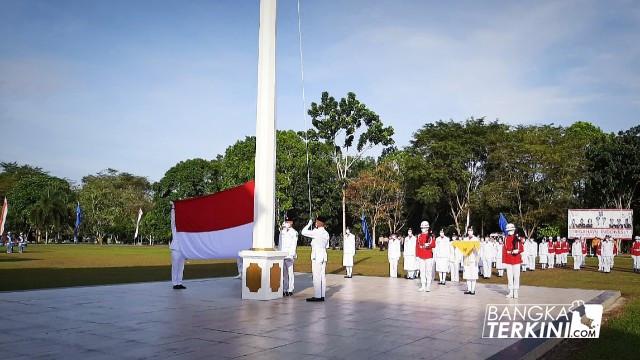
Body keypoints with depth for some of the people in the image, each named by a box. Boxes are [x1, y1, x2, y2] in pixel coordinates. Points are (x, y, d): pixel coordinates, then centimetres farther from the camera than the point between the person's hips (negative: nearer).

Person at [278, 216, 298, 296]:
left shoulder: (294, 232, 0)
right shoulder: (282, 231, 17)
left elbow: (294, 245, -5)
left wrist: (291, 255, -13)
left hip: (289, 256, -5)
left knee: (290, 272, -4)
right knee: (283, 273, 7)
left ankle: (290, 290, 0)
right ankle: (284, 289, 11)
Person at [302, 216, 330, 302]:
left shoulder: (317, 232, -14)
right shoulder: (326, 233, 11)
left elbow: (303, 232, -15)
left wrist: (309, 224, -2)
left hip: (316, 256, -8)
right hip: (323, 256, 8)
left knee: (316, 276, -6)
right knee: (322, 276, 8)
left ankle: (317, 296, -6)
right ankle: (322, 295, 11)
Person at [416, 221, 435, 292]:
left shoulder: (430, 236, -3)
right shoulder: (419, 236, 7)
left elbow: (433, 245, -12)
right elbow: (417, 246, 9)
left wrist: (428, 245, -32)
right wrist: (417, 255, 7)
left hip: (429, 257, -3)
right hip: (421, 257, 4)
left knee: (428, 272, -1)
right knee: (422, 272, 8)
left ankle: (428, 286, 5)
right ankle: (423, 286, 15)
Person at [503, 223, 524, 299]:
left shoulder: (517, 238, -1)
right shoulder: (506, 238, 6)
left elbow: (521, 249, -2)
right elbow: (504, 249, 6)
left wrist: (517, 251, -23)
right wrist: (503, 260, 2)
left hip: (516, 259, -2)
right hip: (508, 260, 3)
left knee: (516, 276, 0)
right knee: (509, 276, 6)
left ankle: (515, 292, 8)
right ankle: (511, 292, 14)